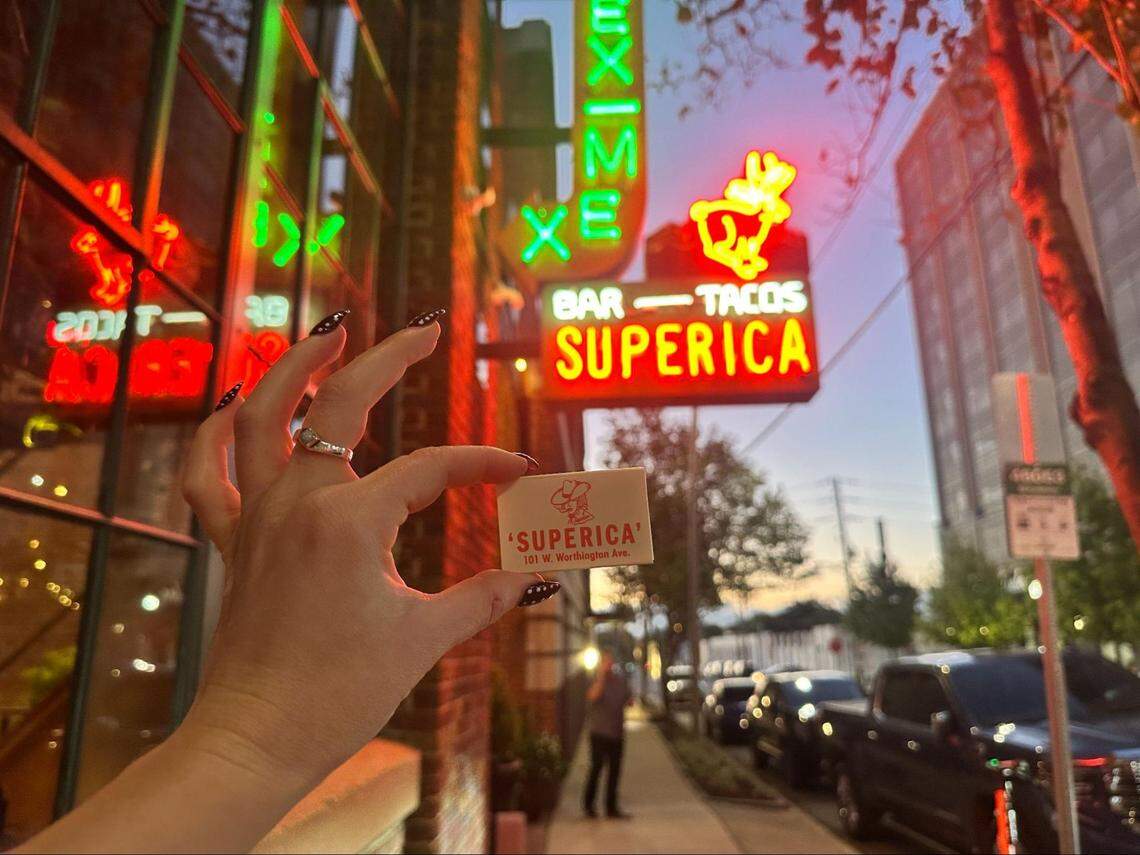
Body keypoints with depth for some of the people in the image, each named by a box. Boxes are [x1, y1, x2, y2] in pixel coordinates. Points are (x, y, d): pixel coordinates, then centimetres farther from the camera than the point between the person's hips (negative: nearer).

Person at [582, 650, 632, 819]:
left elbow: (628, 699, 23)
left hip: (617, 734, 5)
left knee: (614, 771, 9)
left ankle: (612, 808, 19)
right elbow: (592, 696, -31)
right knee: (596, 768, -4)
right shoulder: (597, 680, -9)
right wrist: (601, 675, -34)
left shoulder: (621, 679, 8)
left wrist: (629, 701, 1)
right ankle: (588, 805, 13)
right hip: (600, 733, -5)